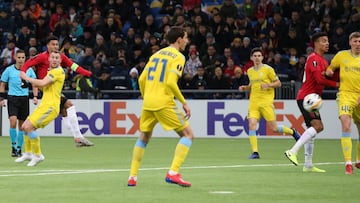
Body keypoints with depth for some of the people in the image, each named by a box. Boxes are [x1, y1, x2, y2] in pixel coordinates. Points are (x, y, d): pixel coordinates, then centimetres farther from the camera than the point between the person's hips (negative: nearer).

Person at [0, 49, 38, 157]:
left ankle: (19, 148, 16)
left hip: (24, 98, 2)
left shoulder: (29, 70, 3)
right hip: (12, 98, -2)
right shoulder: (9, 70, 0)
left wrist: (35, 97, -2)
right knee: (13, 121, -20)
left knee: (21, 125, 5)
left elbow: (34, 84, 10)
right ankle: (13, 146, -7)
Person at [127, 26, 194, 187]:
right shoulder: (178, 57, -4)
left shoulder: (156, 54, 17)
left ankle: (132, 176, 17)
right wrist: (184, 103, -9)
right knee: (188, 134, 1)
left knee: (143, 138, 22)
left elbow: (141, 80, 14)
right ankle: (173, 173, -13)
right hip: (164, 103, -7)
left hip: (148, 102, 7)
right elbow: (171, 82, -16)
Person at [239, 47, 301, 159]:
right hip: (254, 102, 4)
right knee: (252, 124, -15)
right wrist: (245, 87, 8)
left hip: (266, 102, -4)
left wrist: (268, 85, -16)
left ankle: (292, 132, 26)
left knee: (274, 128, -3)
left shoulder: (268, 69, -2)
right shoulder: (250, 71, 14)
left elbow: (278, 83, 1)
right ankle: (255, 152, -11)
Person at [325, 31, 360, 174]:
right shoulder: (342, 55, 4)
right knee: (346, 126, -21)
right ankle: (348, 163, -24)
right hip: (345, 94, -2)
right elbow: (330, 68, 18)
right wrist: (329, 72, -6)